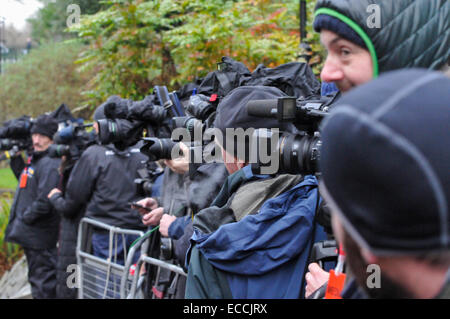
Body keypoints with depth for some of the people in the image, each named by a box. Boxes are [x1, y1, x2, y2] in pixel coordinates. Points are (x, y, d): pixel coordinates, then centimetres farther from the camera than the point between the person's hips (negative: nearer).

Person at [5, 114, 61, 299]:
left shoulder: (50, 164, -20)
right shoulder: (35, 159, 11)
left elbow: (44, 202, -25)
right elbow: (24, 180, 26)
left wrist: (25, 218, -13)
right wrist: (15, 158, 15)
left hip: (39, 234, -10)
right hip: (30, 234, 10)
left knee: (42, 282, -4)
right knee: (37, 278, 20)